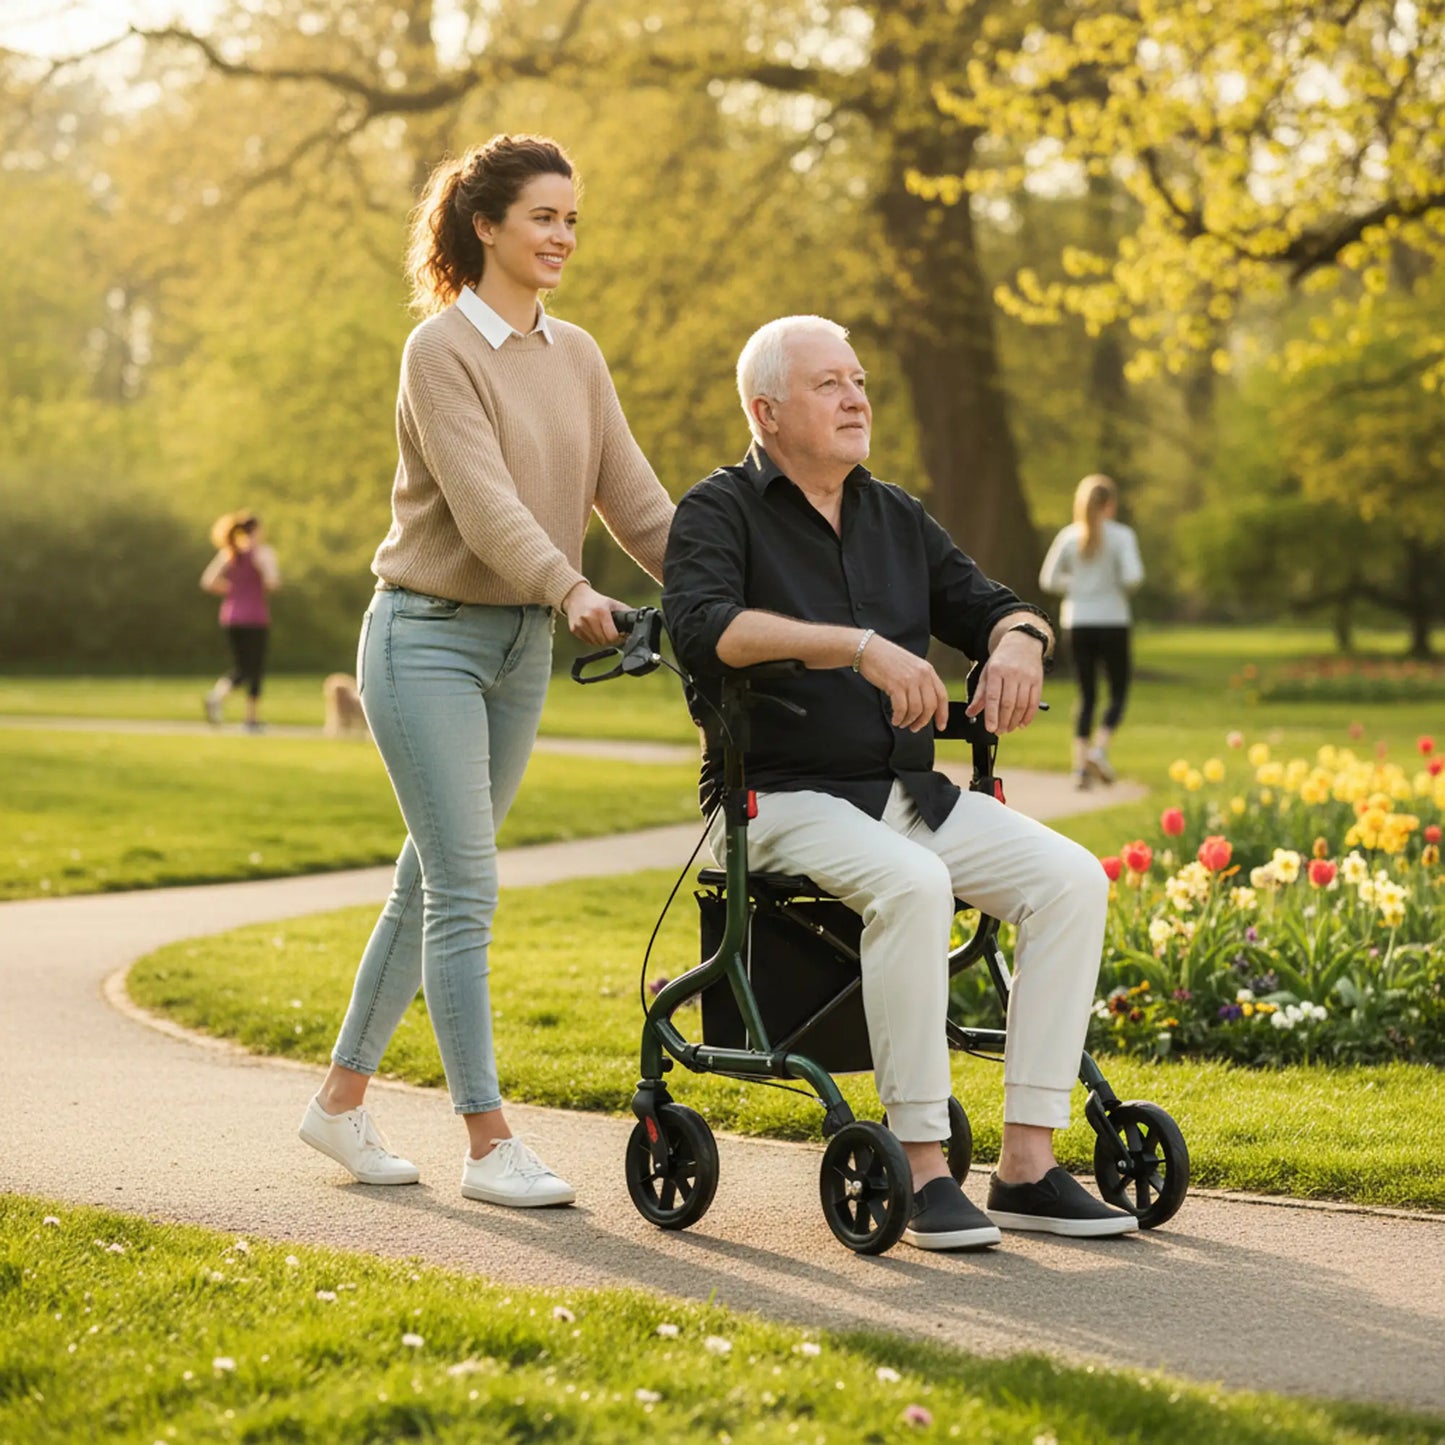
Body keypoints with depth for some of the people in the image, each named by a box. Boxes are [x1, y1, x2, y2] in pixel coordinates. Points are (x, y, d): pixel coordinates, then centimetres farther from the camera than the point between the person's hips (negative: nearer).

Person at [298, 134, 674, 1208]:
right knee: (465, 887, -9)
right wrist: (570, 590, -37)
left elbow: (633, 496, 6)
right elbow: (484, 500, -24)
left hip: (523, 645, 7)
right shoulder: (443, 349, -11)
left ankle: (342, 1099, 23)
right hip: (429, 636, -7)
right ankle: (490, 1142, -6)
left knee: (434, 881, 11)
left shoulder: (576, 355, 9)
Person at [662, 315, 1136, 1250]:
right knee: (911, 885, -36)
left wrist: (1017, 645, -8)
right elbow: (705, 627, -21)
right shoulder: (721, 513, -1)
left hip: (913, 796, 6)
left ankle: (1028, 1166, -16)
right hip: (786, 799, -6)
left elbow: (988, 608, 18)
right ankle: (924, 1172, -29)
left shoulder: (896, 517, 19)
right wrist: (862, 645, -30)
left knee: (1071, 878, -17)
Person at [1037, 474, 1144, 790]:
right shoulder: (1121, 535, -7)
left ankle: (1081, 762, 1)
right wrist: (1123, 588, 4)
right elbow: (1132, 576, -17)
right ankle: (1099, 749, -11)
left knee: (1086, 695, 11)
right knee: (1118, 692, 9)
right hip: (1112, 620, -3)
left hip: (1077, 622, 3)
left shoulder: (1069, 536, 2)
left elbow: (1048, 579, 2)